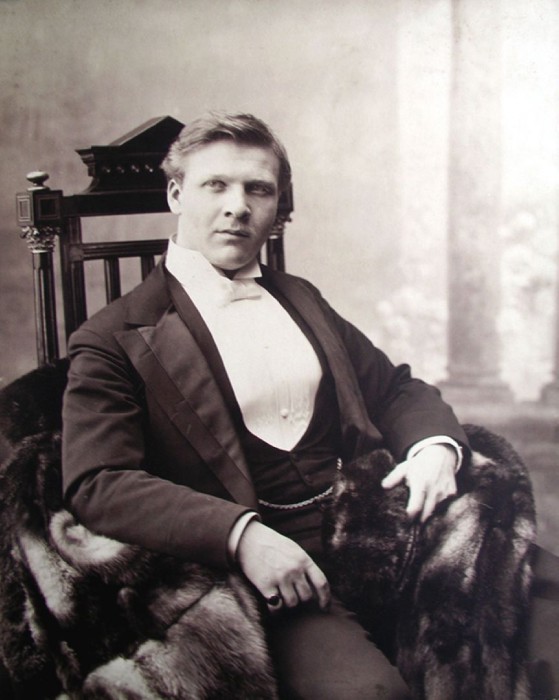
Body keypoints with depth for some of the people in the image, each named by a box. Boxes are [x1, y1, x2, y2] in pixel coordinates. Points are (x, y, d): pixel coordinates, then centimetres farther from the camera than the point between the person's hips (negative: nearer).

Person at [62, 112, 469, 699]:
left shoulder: (301, 300, 19)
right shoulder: (113, 339, -1)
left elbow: (397, 390, 22)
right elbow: (96, 485, -11)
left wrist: (435, 445, -2)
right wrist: (242, 534, -24)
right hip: (268, 573, -6)